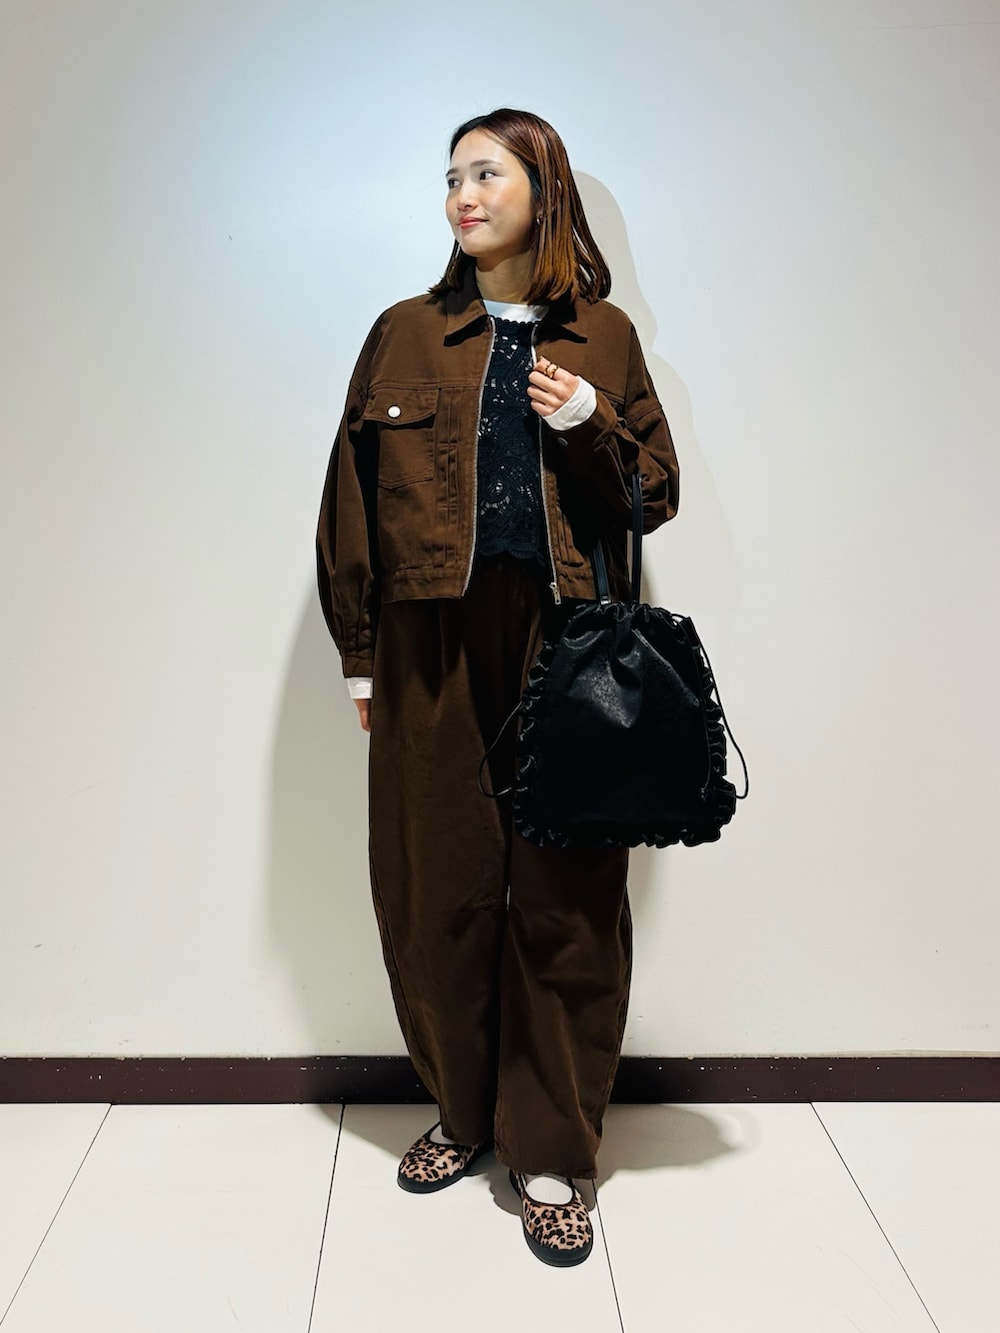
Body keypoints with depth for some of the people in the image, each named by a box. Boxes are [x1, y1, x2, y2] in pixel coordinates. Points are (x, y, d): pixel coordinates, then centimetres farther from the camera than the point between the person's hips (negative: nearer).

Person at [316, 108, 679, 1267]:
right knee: (438, 889, 6)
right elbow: (352, 498, 9)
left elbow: (657, 496, 12)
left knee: (566, 900, 1)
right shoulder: (406, 335, 10)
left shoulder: (602, 338, 10)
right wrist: (358, 652, 5)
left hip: (566, 649, 0)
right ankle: (464, 1111, 29)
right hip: (434, 654, 1)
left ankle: (550, 1158, 18)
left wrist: (589, 422, -7)